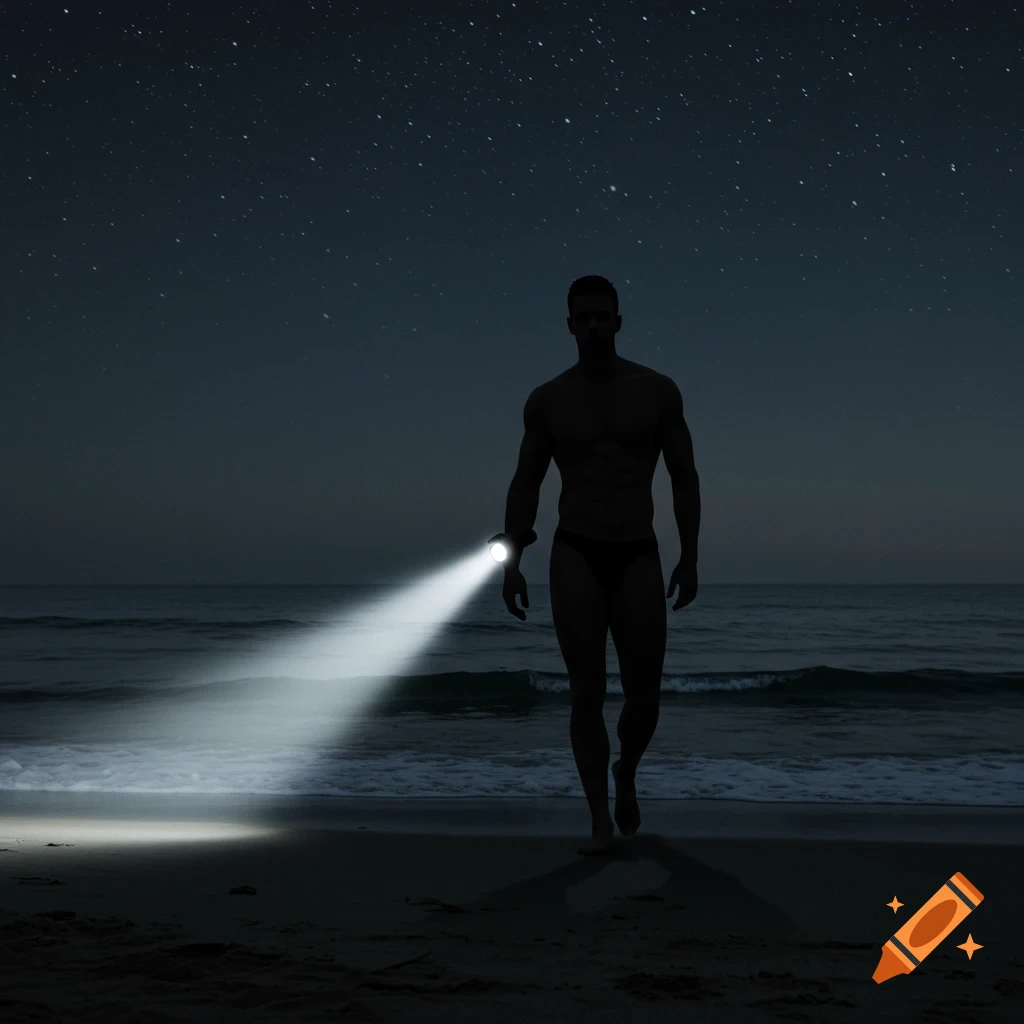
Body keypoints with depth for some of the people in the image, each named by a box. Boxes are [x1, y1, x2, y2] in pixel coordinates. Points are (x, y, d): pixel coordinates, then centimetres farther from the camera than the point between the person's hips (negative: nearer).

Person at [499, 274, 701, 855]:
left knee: (644, 695, 0)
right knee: (587, 692, -5)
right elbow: (526, 484, 8)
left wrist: (690, 557, -1)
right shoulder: (547, 401, 4)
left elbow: (684, 477, 6)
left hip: (639, 557, 0)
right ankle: (601, 819, 5)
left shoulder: (658, 391, 2)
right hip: (575, 556, 0)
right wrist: (512, 562, 0)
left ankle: (627, 776, 32)